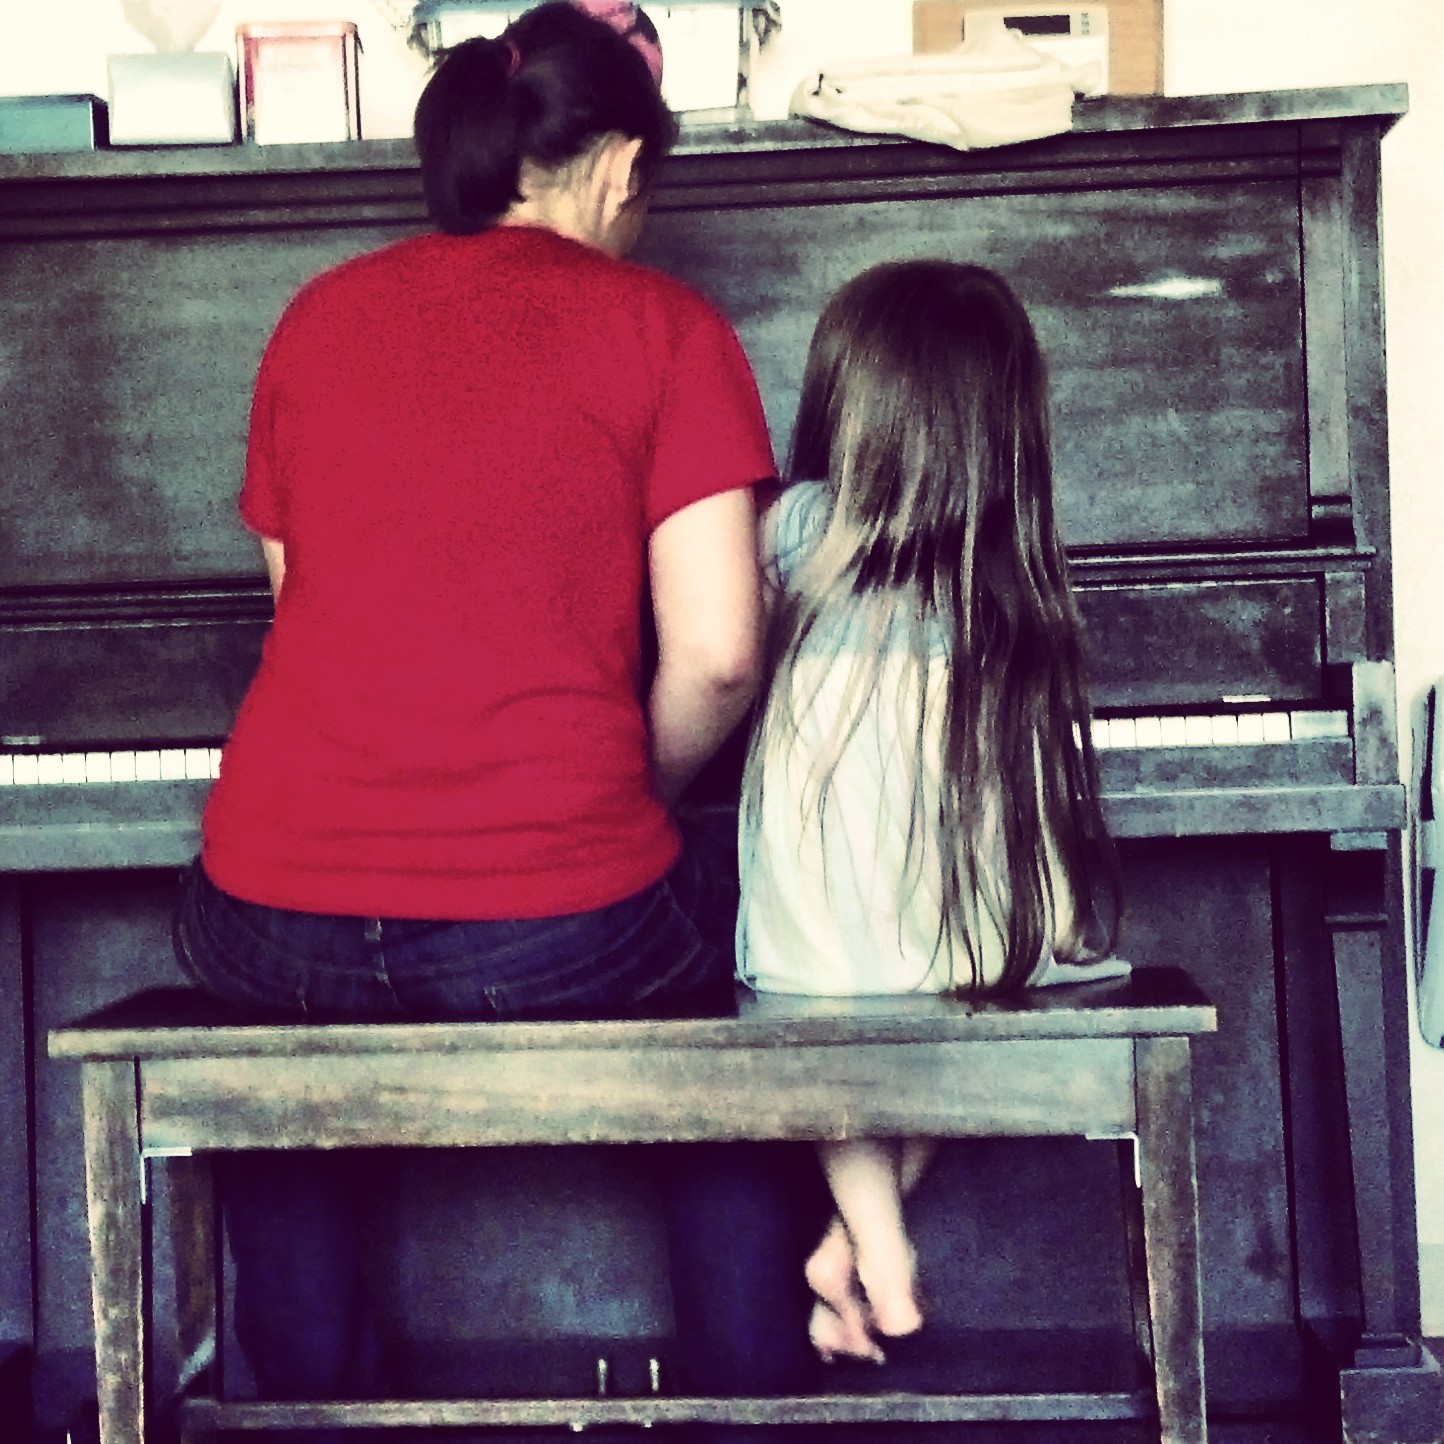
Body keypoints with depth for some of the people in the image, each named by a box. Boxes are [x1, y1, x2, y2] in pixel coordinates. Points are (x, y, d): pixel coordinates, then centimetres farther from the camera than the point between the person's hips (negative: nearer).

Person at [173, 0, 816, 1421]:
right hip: (561, 934, -3)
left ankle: (307, 1376, 38)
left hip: (277, 927, 3)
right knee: (716, 918, 31)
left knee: (254, 1017, 38)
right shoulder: (666, 326, 2)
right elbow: (716, 656, -7)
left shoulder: (316, 316, 14)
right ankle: (751, 1369, 33)